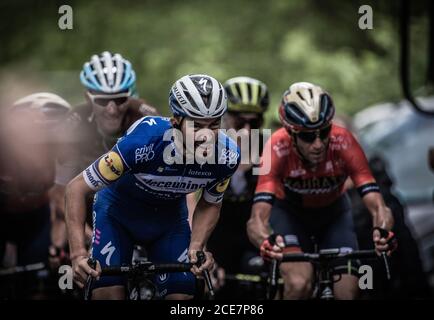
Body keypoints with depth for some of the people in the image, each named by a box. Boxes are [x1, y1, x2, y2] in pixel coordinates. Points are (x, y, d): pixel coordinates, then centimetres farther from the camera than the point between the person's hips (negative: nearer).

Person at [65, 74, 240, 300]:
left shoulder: (227, 156, -27)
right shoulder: (145, 141, -39)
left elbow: (210, 204, -4)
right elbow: (77, 188, -29)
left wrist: (196, 246, -23)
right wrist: (78, 254, -38)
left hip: (170, 216, 3)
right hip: (118, 211, -3)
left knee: (182, 295, -10)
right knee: (109, 293, -19)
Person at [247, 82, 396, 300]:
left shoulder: (343, 144, -33)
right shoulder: (277, 149, -36)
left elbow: (376, 205, -38)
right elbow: (257, 218, -42)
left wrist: (382, 231, -61)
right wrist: (266, 241, -65)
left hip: (333, 212, 2)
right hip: (289, 213, -2)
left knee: (348, 293, -10)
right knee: (299, 284, -27)